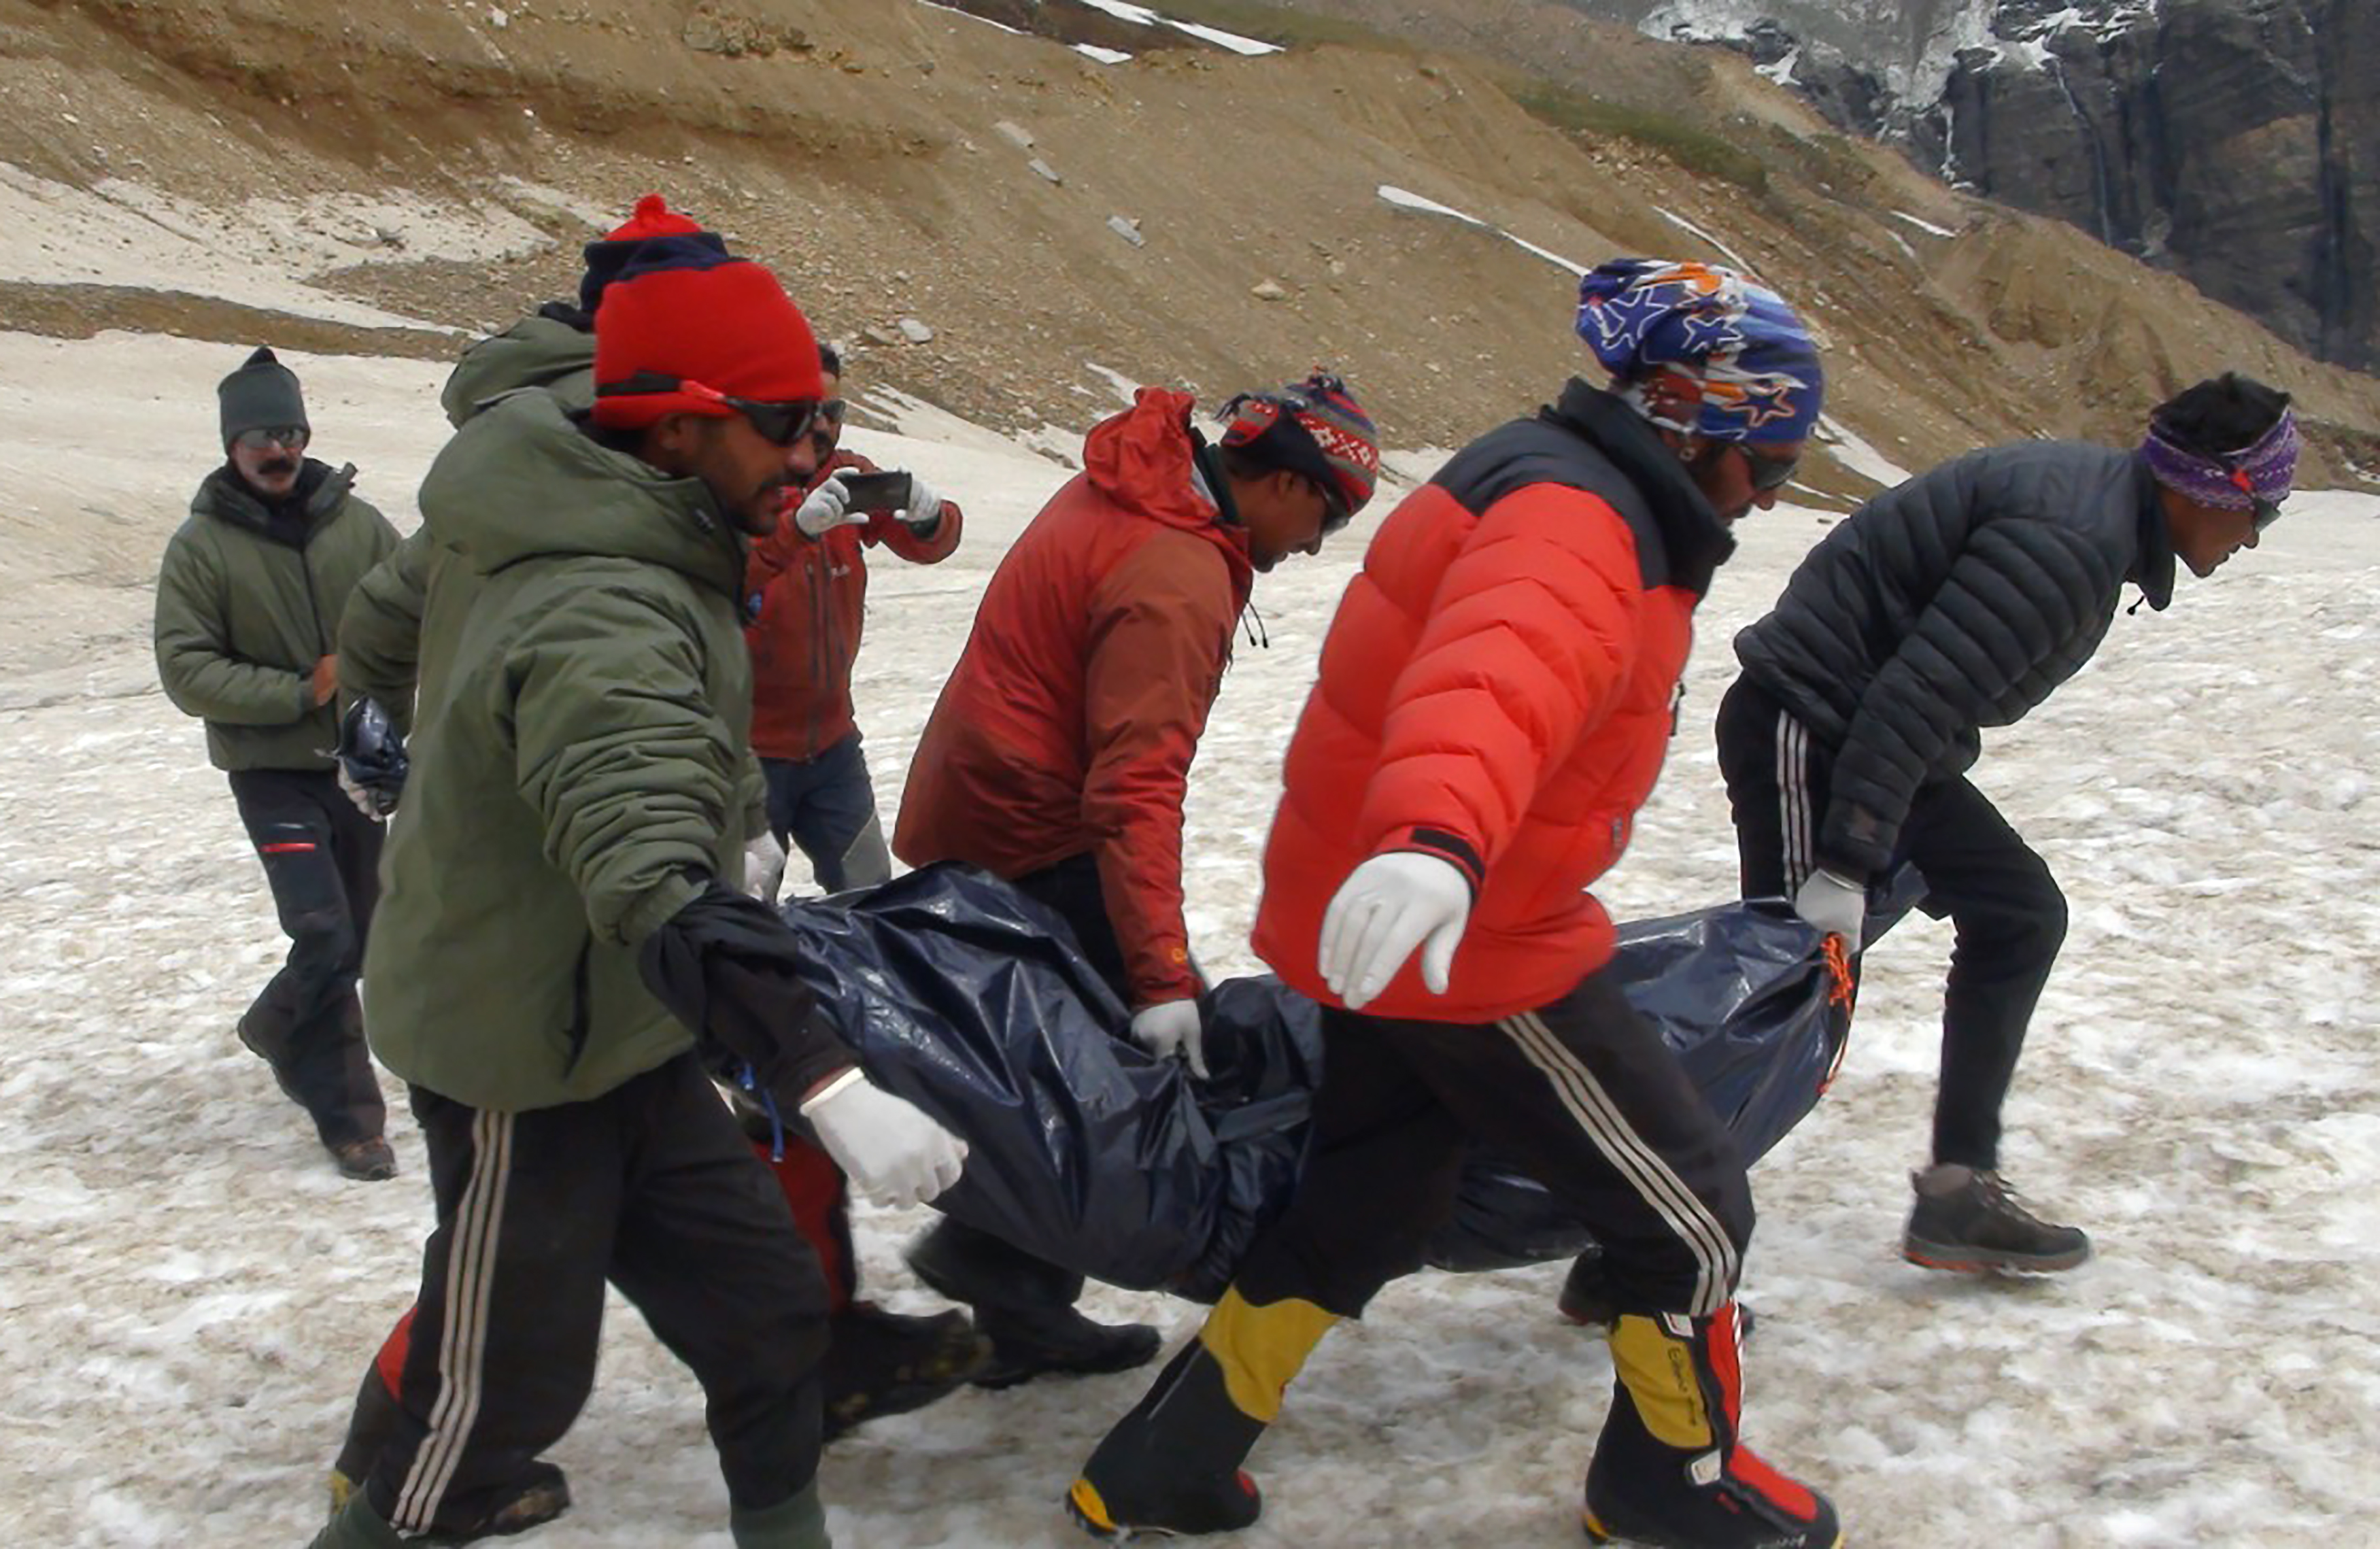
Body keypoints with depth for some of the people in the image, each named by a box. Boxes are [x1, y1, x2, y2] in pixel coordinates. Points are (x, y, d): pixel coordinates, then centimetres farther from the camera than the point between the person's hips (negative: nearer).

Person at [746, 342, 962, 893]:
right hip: (747, 746, -5)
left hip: (831, 737, 5)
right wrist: (797, 527, -46)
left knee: (870, 897, 12)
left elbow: (929, 548, -4)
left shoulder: (849, 477, 2)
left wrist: (928, 514, -28)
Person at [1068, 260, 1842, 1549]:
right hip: (1460, 934, -10)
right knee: (1691, 1212, 6)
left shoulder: (1545, 479, 11)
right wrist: (1439, 837, -64)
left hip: (1392, 924, 10)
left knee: (1366, 1203, 22)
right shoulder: (1574, 525, -23)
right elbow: (1498, 674, -46)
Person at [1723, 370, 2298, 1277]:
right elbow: (1919, 693, -29)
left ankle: (1959, 1192, 16)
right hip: (1807, 733, -11)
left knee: (2017, 915, 13)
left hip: (1862, 733, 11)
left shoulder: (2098, 504, 11)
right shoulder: (2072, 540, -22)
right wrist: (1847, 864, -30)